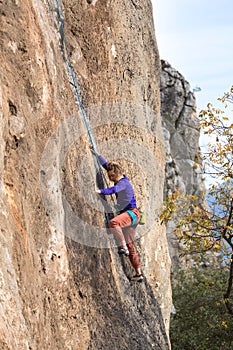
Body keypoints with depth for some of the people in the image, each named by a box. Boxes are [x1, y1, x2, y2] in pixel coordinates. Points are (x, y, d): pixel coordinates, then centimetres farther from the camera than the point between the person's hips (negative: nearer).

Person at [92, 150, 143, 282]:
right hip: (125, 213, 10)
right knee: (130, 245, 10)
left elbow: (113, 190, -34)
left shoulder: (124, 182, -12)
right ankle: (139, 274, 14)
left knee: (113, 223, -38)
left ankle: (123, 246, -32)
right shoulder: (120, 179, 13)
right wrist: (97, 154, 26)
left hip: (132, 212, -10)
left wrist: (100, 191, -44)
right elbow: (106, 165, 24)